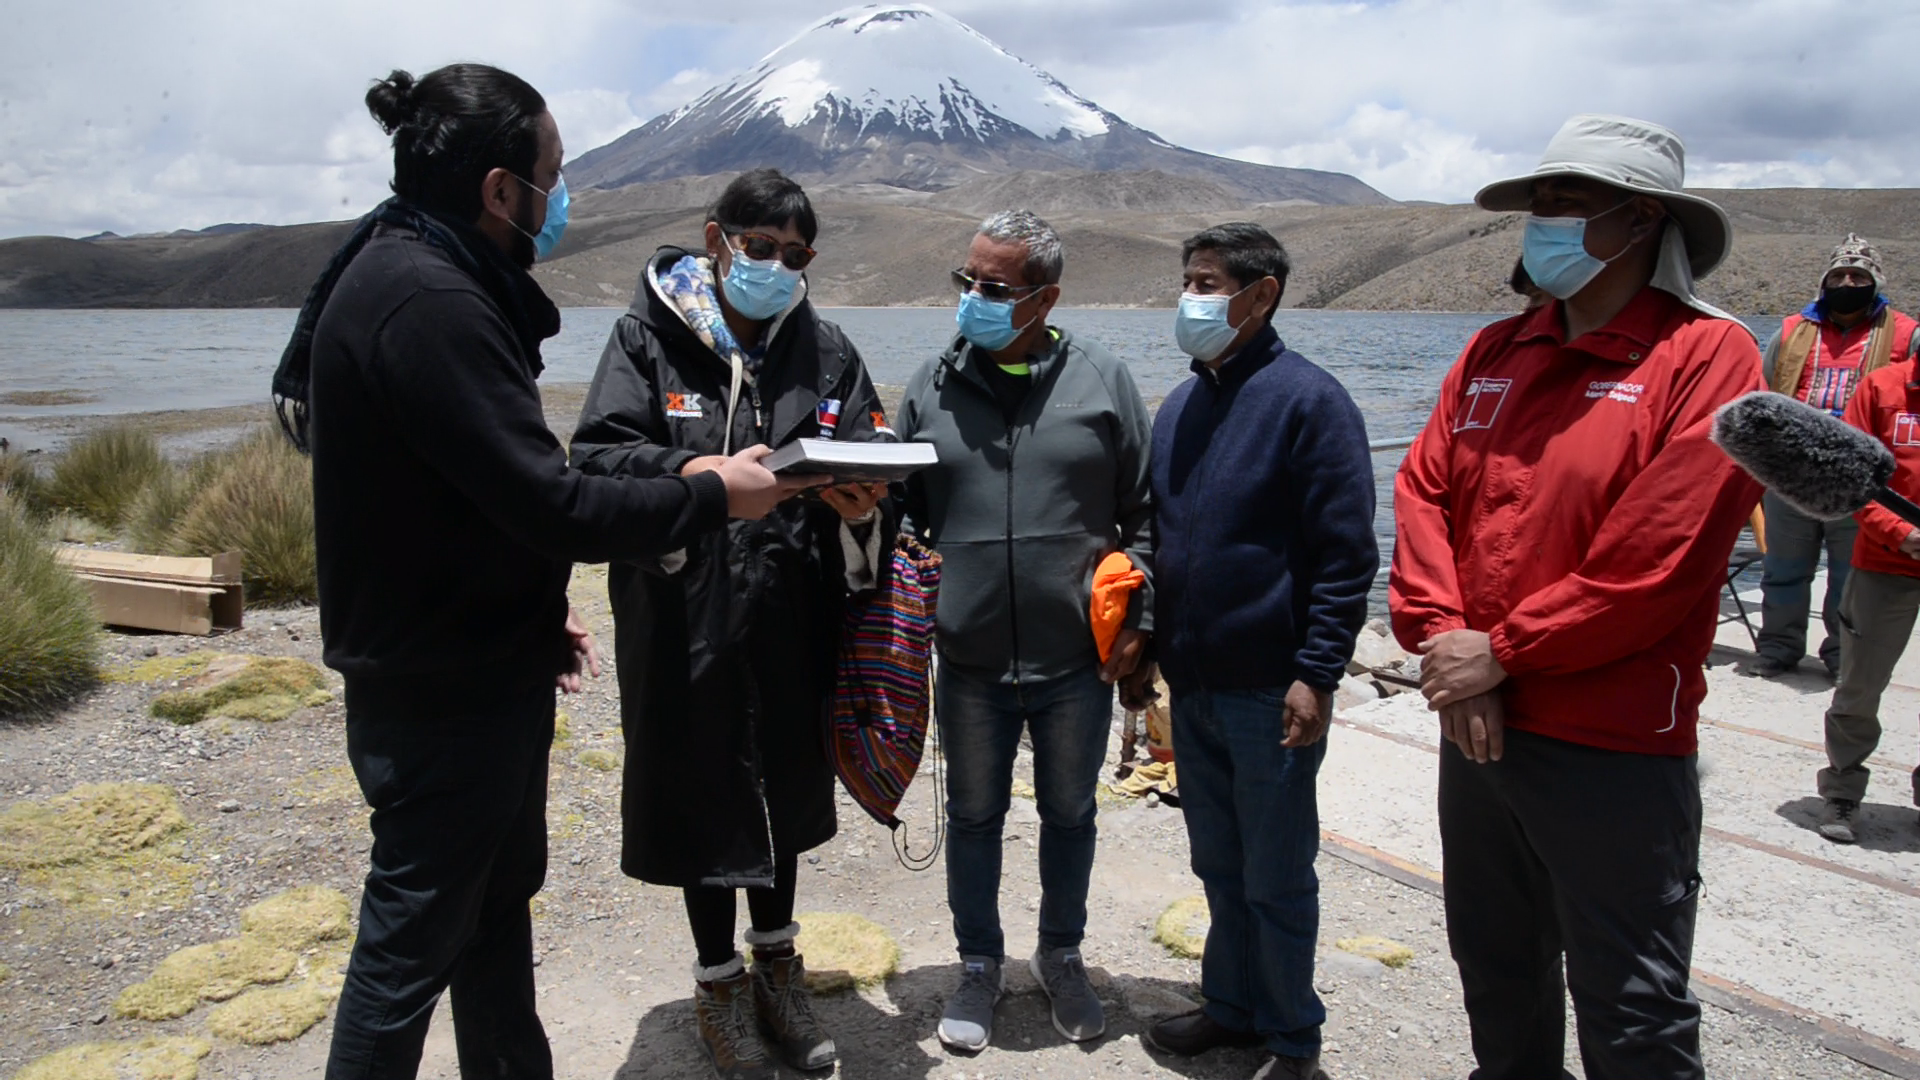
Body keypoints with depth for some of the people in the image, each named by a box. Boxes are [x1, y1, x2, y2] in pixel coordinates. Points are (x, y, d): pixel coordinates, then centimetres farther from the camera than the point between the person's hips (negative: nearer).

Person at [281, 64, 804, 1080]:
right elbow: (547, 500, -27)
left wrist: (539, 608, 15)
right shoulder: (428, 302, -25)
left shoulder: (412, 273, 9)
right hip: (441, 697, -11)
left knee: (501, 892, 23)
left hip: (483, 666, 11)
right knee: (414, 936, 6)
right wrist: (711, 495, -15)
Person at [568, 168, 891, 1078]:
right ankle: (718, 978, 32)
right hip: (685, 618, -3)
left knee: (786, 781, 17)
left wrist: (863, 498, -22)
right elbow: (599, 454, -13)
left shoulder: (825, 348, 5)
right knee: (701, 790, 10)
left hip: (794, 617, 3)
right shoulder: (648, 336, -4)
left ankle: (776, 959, 40)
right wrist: (686, 473, -33)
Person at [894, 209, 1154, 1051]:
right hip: (969, 664, 1)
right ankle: (980, 965, 36)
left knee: (1069, 814, 17)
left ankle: (1061, 958, 40)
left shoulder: (1102, 381, -3)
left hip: (1077, 664, 0)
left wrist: (1138, 620, -5)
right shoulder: (933, 385, 1)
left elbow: (1145, 515, 0)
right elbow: (901, 510, 9)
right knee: (973, 816, 15)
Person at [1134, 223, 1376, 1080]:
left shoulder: (1307, 400, -11)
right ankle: (1233, 1006, 34)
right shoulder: (1180, 406, 11)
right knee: (1219, 866, 18)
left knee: (1276, 879, 6)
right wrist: (1143, 649, 14)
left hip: (1269, 691, -7)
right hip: (1191, 686, 7)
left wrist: (1316, 674, -17)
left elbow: (1345, 554, -13)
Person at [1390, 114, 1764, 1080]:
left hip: (1616, 747, -6)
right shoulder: (1495, 353, 8)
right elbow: (1423, 490, 2)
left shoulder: (1707, 356, -11)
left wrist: (1501, 652, -14)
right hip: (1476, 724, 6)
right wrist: (1444, 641, -11)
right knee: (1496, 968, 23)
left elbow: (1655, 562, -18)